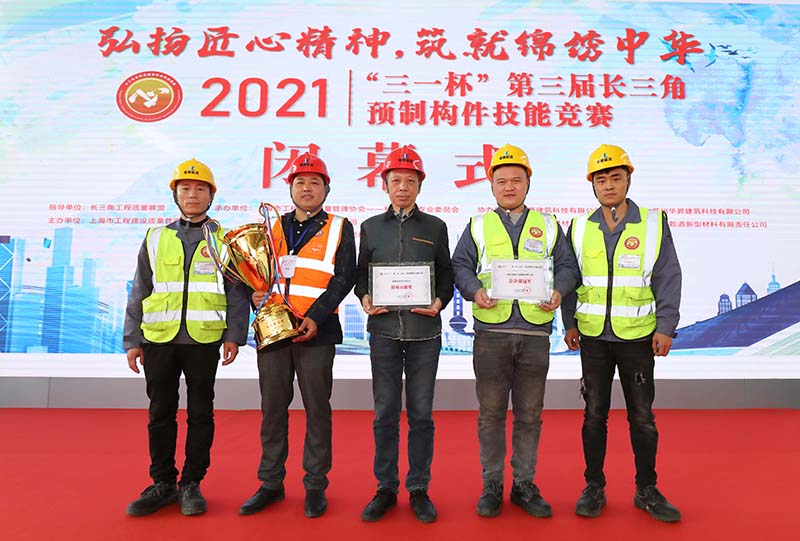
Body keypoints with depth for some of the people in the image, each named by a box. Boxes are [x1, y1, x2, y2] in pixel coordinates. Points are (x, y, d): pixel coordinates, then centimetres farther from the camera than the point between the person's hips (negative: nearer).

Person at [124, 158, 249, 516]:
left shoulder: (225, 241, 6)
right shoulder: (155, 238, 11)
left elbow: (237, 292, 4)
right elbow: (139, 292, 11)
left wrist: (234, 335, -4)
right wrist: (132, 339, 6)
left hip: (204, 339, -2)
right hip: (159, 338, 2)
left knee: (200, 413, 6)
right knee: (161, 413, 9)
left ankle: (191, 484, 19)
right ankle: (162, 483, 24)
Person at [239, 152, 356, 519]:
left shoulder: (339, 228, 5)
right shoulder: (272, 227, 15)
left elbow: (344, 277, -4)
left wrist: (315, 317, -14)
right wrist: (255, 294, -4)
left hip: (316, 331, -3)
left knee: (317, 408, 4)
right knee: (272, 407, 10)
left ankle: (315, 485, 18)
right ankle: (271, 483, 24)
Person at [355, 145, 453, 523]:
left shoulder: (435, 227, 9)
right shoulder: (371, 227, 11)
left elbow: (446, 276, 9)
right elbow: (361, 274, 12)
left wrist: (439, 301, -10)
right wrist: (365, 298, -8)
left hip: (424, 330, 0)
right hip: (383, 329, 1)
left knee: (421, 413, 7)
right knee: (385, 413, 7)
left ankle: (419, 489, 21)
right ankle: (385, 488, 22)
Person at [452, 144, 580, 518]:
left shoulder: (548, 226, 13)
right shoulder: (478, 226, 10)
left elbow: (566, 266, 11)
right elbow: (460, 265, 6)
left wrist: (558, 291, -9)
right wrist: (475, 290, -13)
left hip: (535, 333, 1)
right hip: (491, 333, -1)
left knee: (530, 414, 9)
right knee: (491, 413, 6)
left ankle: (525, 485, 24)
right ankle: (492, 485, 21)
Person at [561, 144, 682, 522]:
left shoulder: (654, 224, 1)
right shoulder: (579, 228, 5)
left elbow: (668, 278, 0)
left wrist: (665, 326, -7)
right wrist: (570, 323, 2)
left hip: (638, 337, -1)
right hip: (593, 336, 1)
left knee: (642, 417, 8)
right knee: (594, 415, 9)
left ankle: (646, 491, 25)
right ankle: (594, 488, 23)